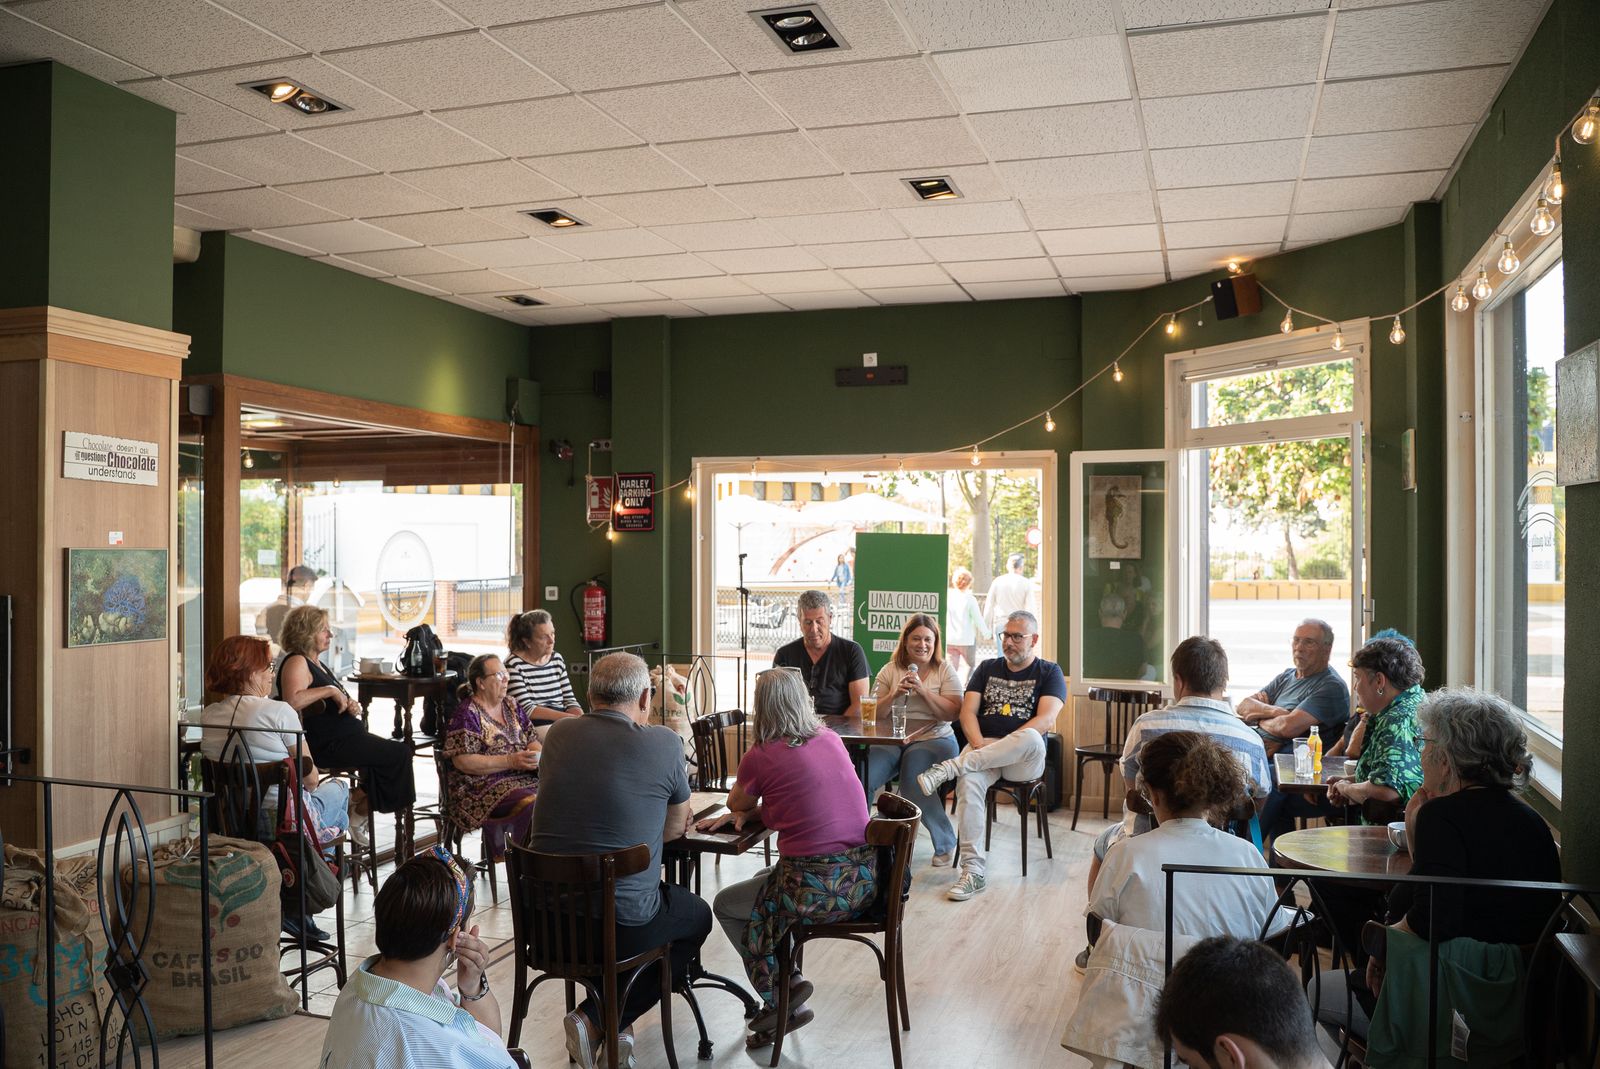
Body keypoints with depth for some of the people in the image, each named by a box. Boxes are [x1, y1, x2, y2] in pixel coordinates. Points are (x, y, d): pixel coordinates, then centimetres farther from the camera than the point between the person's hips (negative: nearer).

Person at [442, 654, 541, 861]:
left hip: (523, 779, 6)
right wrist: (510, 761, -16)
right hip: (484, 787, -6)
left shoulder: (512, 707, 19)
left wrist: (538, 755, -4)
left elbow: (531, 741, 21)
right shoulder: (467, 714, -2)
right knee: (532, 804, -34)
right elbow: (462, 761, -11)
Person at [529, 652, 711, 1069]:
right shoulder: (664, 743, -11)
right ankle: (598, 1019, 8)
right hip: (624, 924, -6)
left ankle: (602, 1020, 26)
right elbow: (675, 828, 4)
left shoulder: (559, 734, 1)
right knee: (698, 916, 25)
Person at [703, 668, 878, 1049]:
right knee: (764, 879, 32)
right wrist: (748, 812, 13)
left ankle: (781, 993, 16)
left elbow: (736, 802, 12)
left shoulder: (762, 756, -9)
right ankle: (786, 985, 29)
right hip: (864, 877, 7)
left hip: (818, 889, -7)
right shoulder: (831, 739, 7)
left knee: (725, 905, 20)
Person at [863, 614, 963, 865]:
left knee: (913, 782, -30)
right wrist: (894, 694, -8)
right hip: (891, 740, 2)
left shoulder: (944, 670, 8)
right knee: (862, 776, -24)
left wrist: (923, 690, -14)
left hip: (933, 740, -2)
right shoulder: (890, 670, 13)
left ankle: (946, 844, -9)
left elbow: (952, 713, -4)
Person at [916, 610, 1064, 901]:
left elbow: (1046, 719, -7)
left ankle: (948, 768, -37)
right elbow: (967, 712, 7)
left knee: (1032, 739, -39)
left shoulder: (1049, 672, 9)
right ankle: (973, 871, -34)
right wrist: (979, 744, -13)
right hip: (984, 749, 2)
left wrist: (1009, 745, -20)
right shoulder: (987, 668, 20)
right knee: (969, 782, -34)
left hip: (1024, 760, -2)